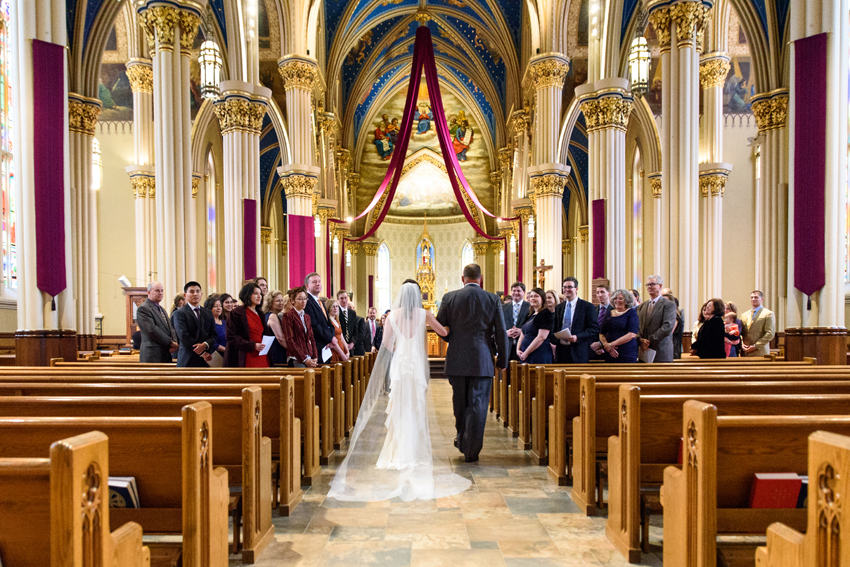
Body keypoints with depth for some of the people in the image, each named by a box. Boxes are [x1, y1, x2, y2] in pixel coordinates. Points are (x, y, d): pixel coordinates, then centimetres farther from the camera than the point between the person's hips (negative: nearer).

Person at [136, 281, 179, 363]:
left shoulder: (161, 309, 21)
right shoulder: (143, 309, -8)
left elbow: (170, 328, 14)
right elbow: (152, 330, -18)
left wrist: (174, 343, -5)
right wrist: (170, 343, -15)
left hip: (165, 355, 8)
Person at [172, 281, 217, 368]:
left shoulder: (208, 314, 17)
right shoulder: (179, 313, 1)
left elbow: (213, 335, 10)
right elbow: (183, 336, -10)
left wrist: (205, 344, -13)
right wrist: (202, 353, -12)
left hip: (206, 360, 4)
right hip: (188, 361, -4)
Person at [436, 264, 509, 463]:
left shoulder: (449, 297, -2)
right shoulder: (492, 299, -2)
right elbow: (501, 332, -1)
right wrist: (502, 360, 9)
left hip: (457, 359, 1)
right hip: (482, 361, -1)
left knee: (460, 403, 18)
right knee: (477, 404, 5)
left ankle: (462, 440, 36)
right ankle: (471, 451, 9)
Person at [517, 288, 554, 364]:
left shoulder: (546, 314, -7)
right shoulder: (530, 315, 17)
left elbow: (541, 337, -16)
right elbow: (523, 335, 20)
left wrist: (526, 353, -14)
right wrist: (518, 350, 3)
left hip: (539, 356, -7)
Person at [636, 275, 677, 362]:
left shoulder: (669, 305, -2)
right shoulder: (642, 306, 17)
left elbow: (667, 326, -12)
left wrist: (650, 341, -13)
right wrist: (640, 340, -8)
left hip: (661, 353, -5)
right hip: (643, 351, 5)